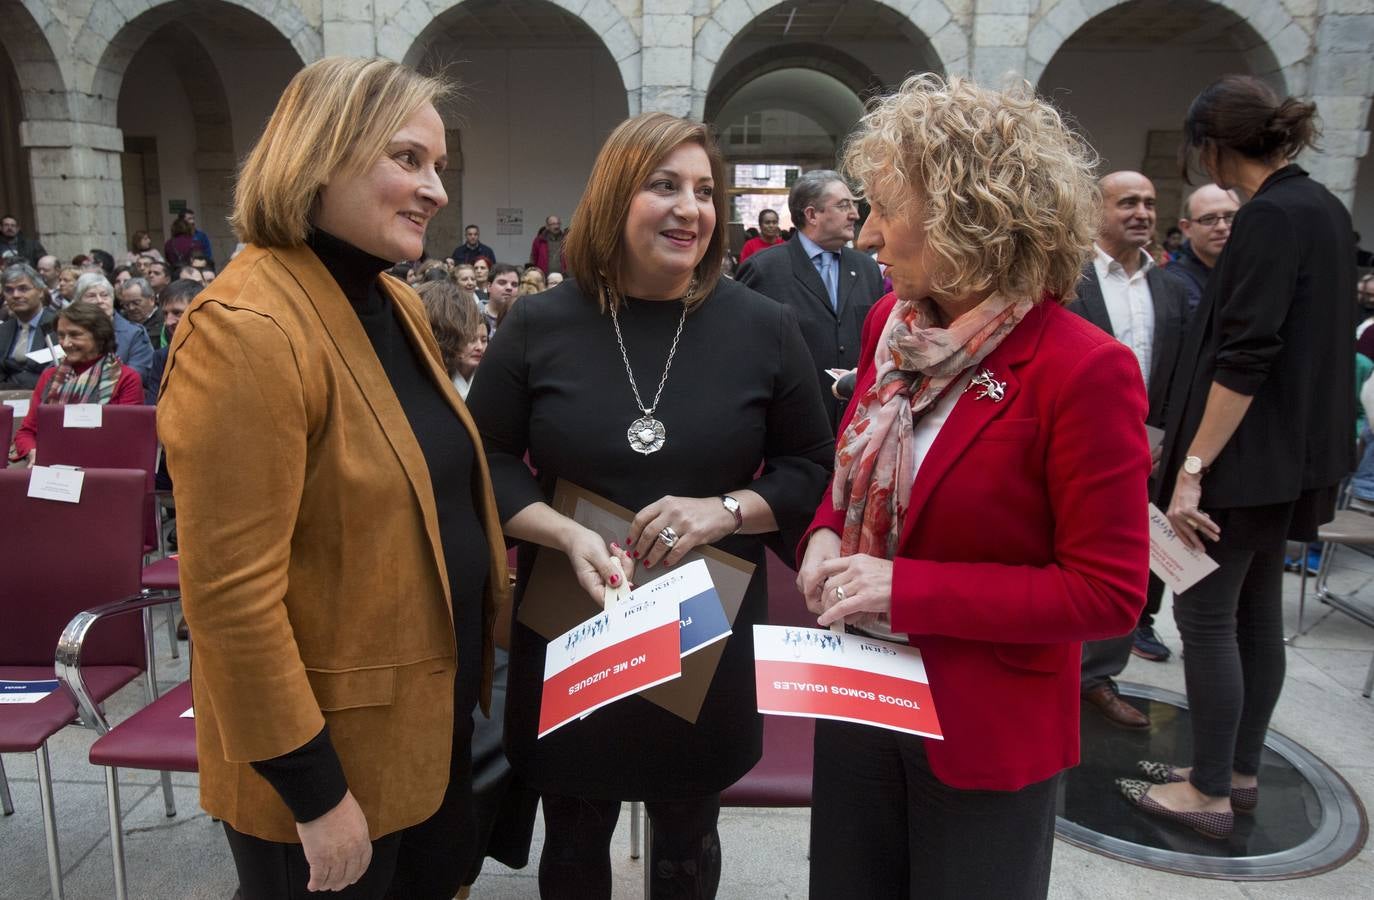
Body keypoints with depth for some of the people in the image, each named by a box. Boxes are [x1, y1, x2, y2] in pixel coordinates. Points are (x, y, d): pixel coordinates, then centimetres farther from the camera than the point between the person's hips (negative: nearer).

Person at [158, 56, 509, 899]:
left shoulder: (395, 303, 5)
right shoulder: (248, 330, -23)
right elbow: (231, 592, -24)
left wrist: (473, 662, 16)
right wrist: (314, 791, -19)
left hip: (434, 710, 8)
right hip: (331, 747, -8)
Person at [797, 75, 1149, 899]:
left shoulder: (1085, 370, -22)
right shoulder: (891, 323, -2)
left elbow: (1109, 594, -19)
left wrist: (909, 589, -23)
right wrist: (826, 536, -8)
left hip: (990, 734, -5)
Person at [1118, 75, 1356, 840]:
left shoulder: (1270, 216, -17)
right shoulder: (1326, 209, 11)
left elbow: (1243, 360, -24)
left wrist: (1192, 468, -23)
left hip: (1249, 454, -10)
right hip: (1294, 450, 10)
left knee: (1205, 616, 0)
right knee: (1257, 612, 15)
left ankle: (1211, 793, 11)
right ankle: (1239, 772, 27)